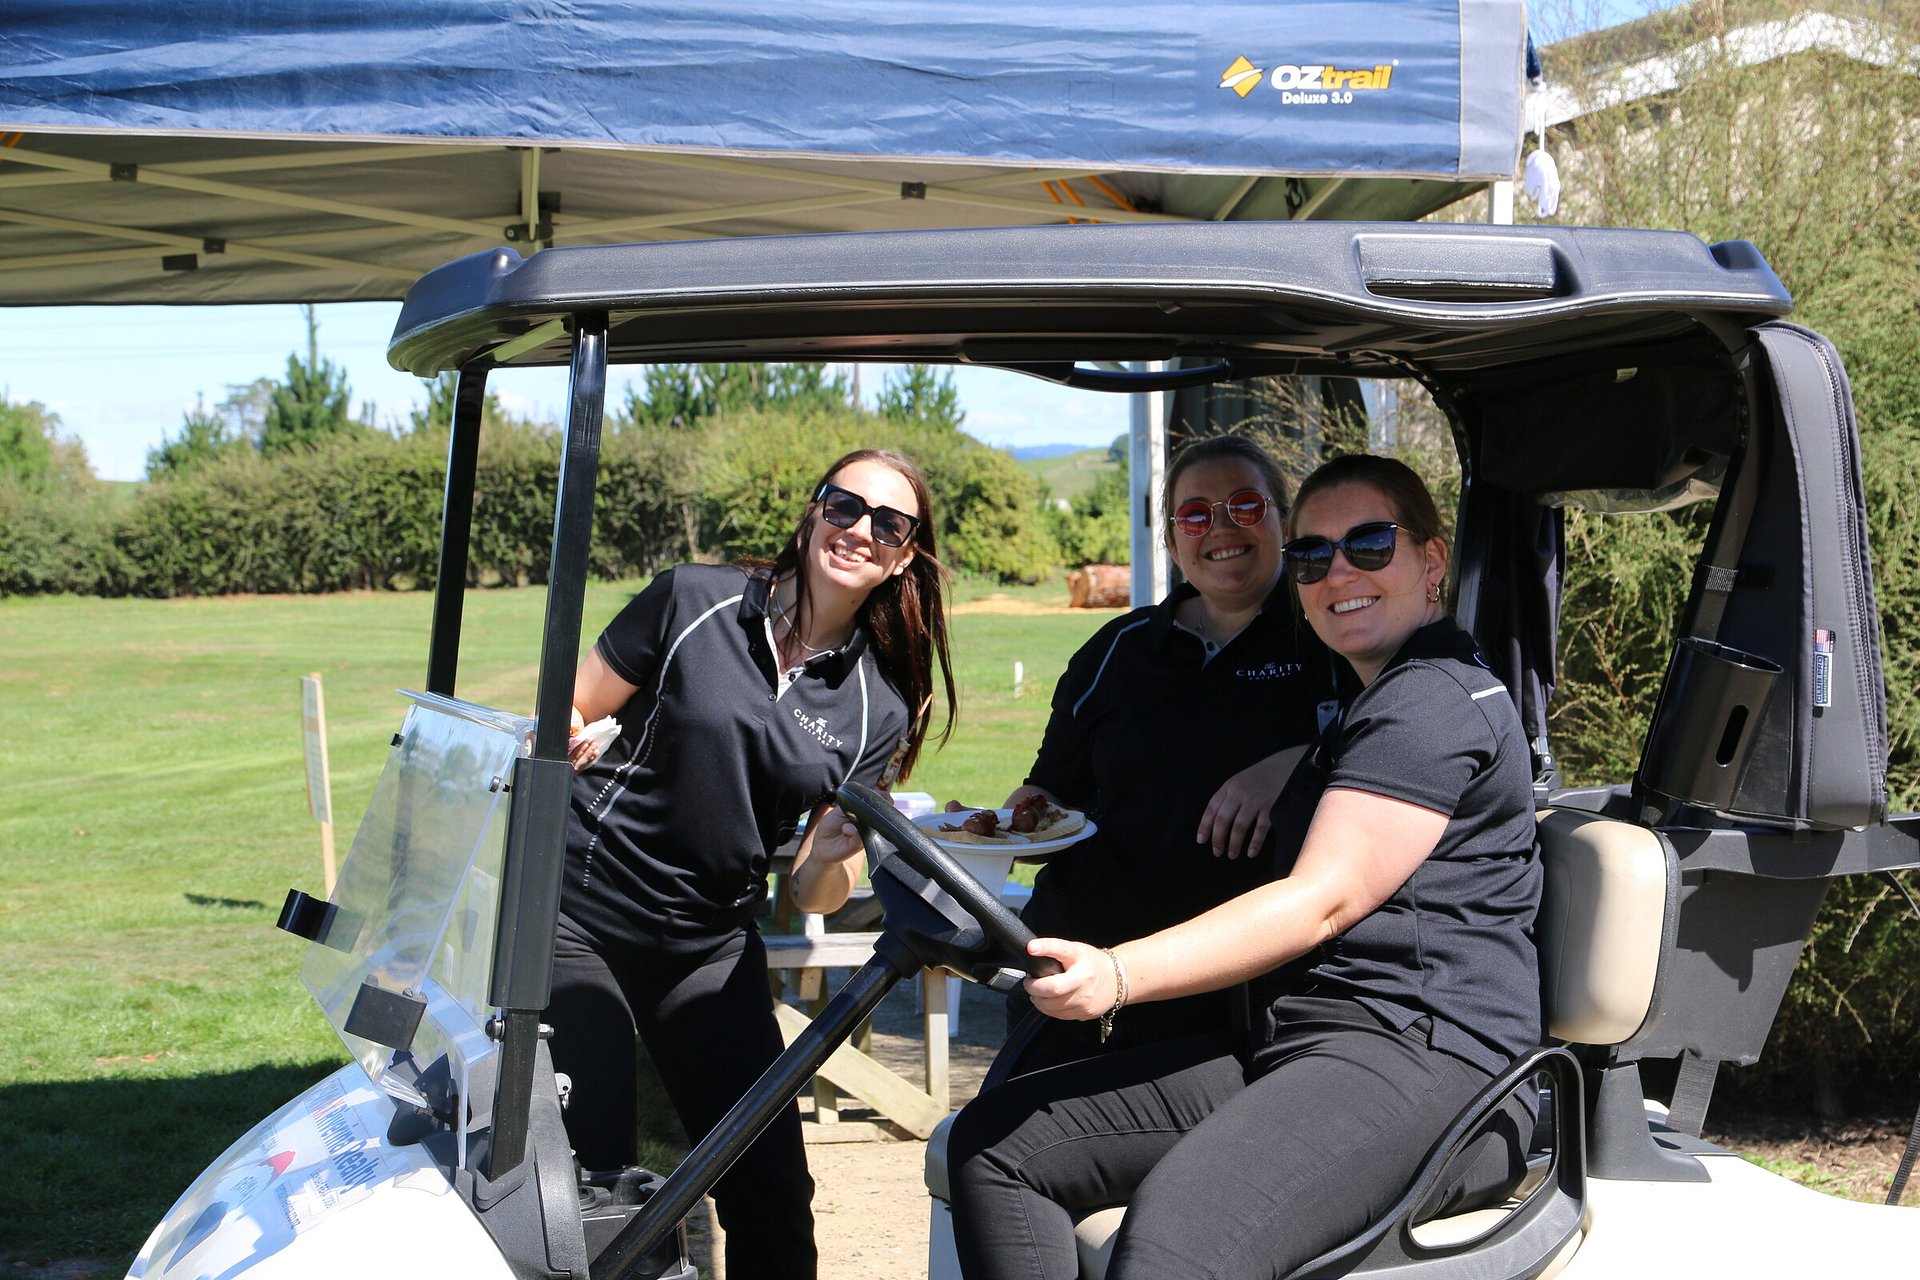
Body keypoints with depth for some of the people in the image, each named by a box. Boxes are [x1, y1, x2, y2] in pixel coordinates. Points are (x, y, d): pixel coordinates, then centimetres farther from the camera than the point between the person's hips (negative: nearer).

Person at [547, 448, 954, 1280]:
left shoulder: (878, 709, 0)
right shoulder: (693, 601, -7)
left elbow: (813, 895, 1)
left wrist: (836, 853, -21)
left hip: (711, 951, 3)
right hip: (581, 920, -3)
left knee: (772, 1193, -1)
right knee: (589, 1176, -1)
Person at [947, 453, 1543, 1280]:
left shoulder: (1436, 700, -7)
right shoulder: (1371, 699, 27)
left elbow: (1323, 901, -17)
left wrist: (1120, 974, -24)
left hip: (1418, 1054, -11)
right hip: (1292, 1042, 11)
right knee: (993, 1142, -1)